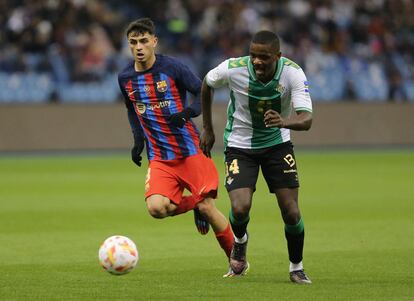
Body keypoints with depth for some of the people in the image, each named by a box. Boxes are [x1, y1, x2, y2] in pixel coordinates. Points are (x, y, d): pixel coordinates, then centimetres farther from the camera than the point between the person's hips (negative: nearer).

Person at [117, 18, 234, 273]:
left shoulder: (172, 68, -9)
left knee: (207, 206, -8)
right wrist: (138, 140, 13)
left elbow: (203, 93, -2)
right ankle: (193, 205, 14)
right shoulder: (125, 78, 5)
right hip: (160, 158, 3)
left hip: (190, 149, -3)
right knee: (156, 208, -19)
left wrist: (188, 113, -21)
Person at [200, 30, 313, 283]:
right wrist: (207, 129, 6)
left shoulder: (293, 73, -23)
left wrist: (284, 121, -53)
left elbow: (306, 119, -31)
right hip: (240, 146, -1)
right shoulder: (233, 69, -23)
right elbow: (207, 84, 1)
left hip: (278, 143, 1)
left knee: (291, 212, -7)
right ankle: (240, 241, 18)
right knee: (240, 209, -19)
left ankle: (297, 268, 19)